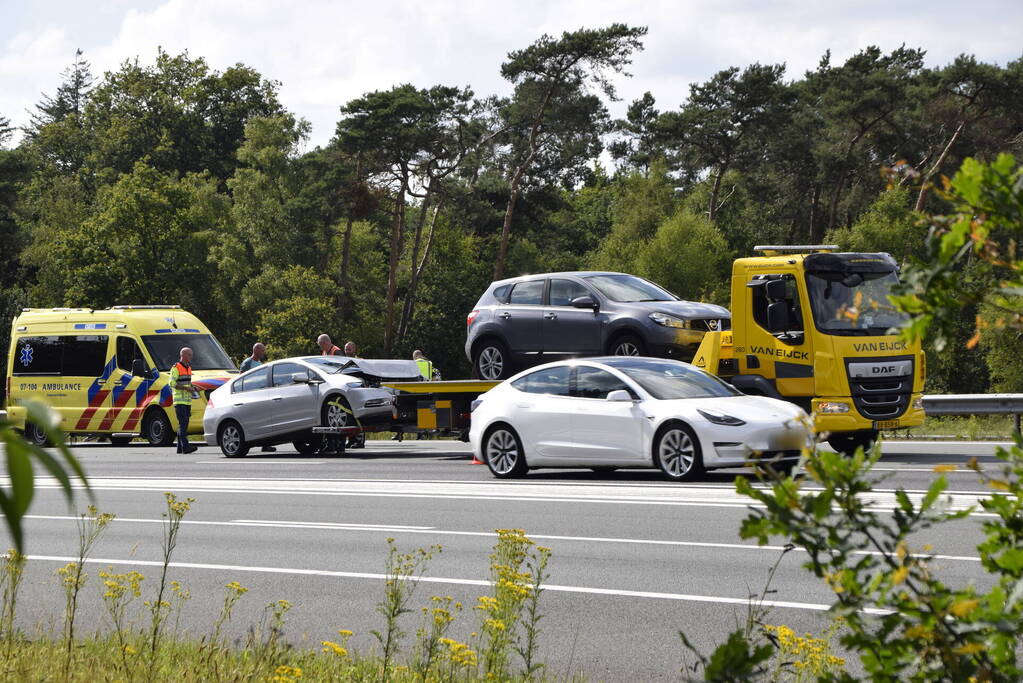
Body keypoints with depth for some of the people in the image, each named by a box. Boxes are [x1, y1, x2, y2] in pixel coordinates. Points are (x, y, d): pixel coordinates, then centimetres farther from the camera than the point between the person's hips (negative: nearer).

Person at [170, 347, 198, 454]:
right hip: (179, 401, -8)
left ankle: (180, 447, 10)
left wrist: (192, 387, 10)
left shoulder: (188, 368, 19)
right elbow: (172, 383, -16)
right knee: (183, 423, -15)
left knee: (183, 424, 7)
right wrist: (186, 388, -19)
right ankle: (185, 446, -22)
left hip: (187, 400, 8)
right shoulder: (176, 368, -8)